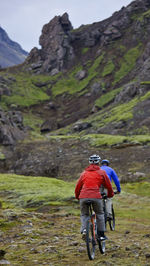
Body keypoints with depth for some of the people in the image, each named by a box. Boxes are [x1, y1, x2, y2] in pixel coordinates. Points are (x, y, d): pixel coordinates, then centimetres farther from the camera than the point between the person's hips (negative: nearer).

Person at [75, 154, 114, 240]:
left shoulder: (84, 173, 20)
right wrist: (110, 194, 35)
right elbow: (108, 185, 16)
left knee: (84, 215, 18)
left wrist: (77, 196, 39)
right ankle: (101, 234, 17)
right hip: (96, 197, -2)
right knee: (100, 214, 18)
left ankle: (84, 230, -7)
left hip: (83, 197, 2)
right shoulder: (101, 172, 13)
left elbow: (78, 186, 22)